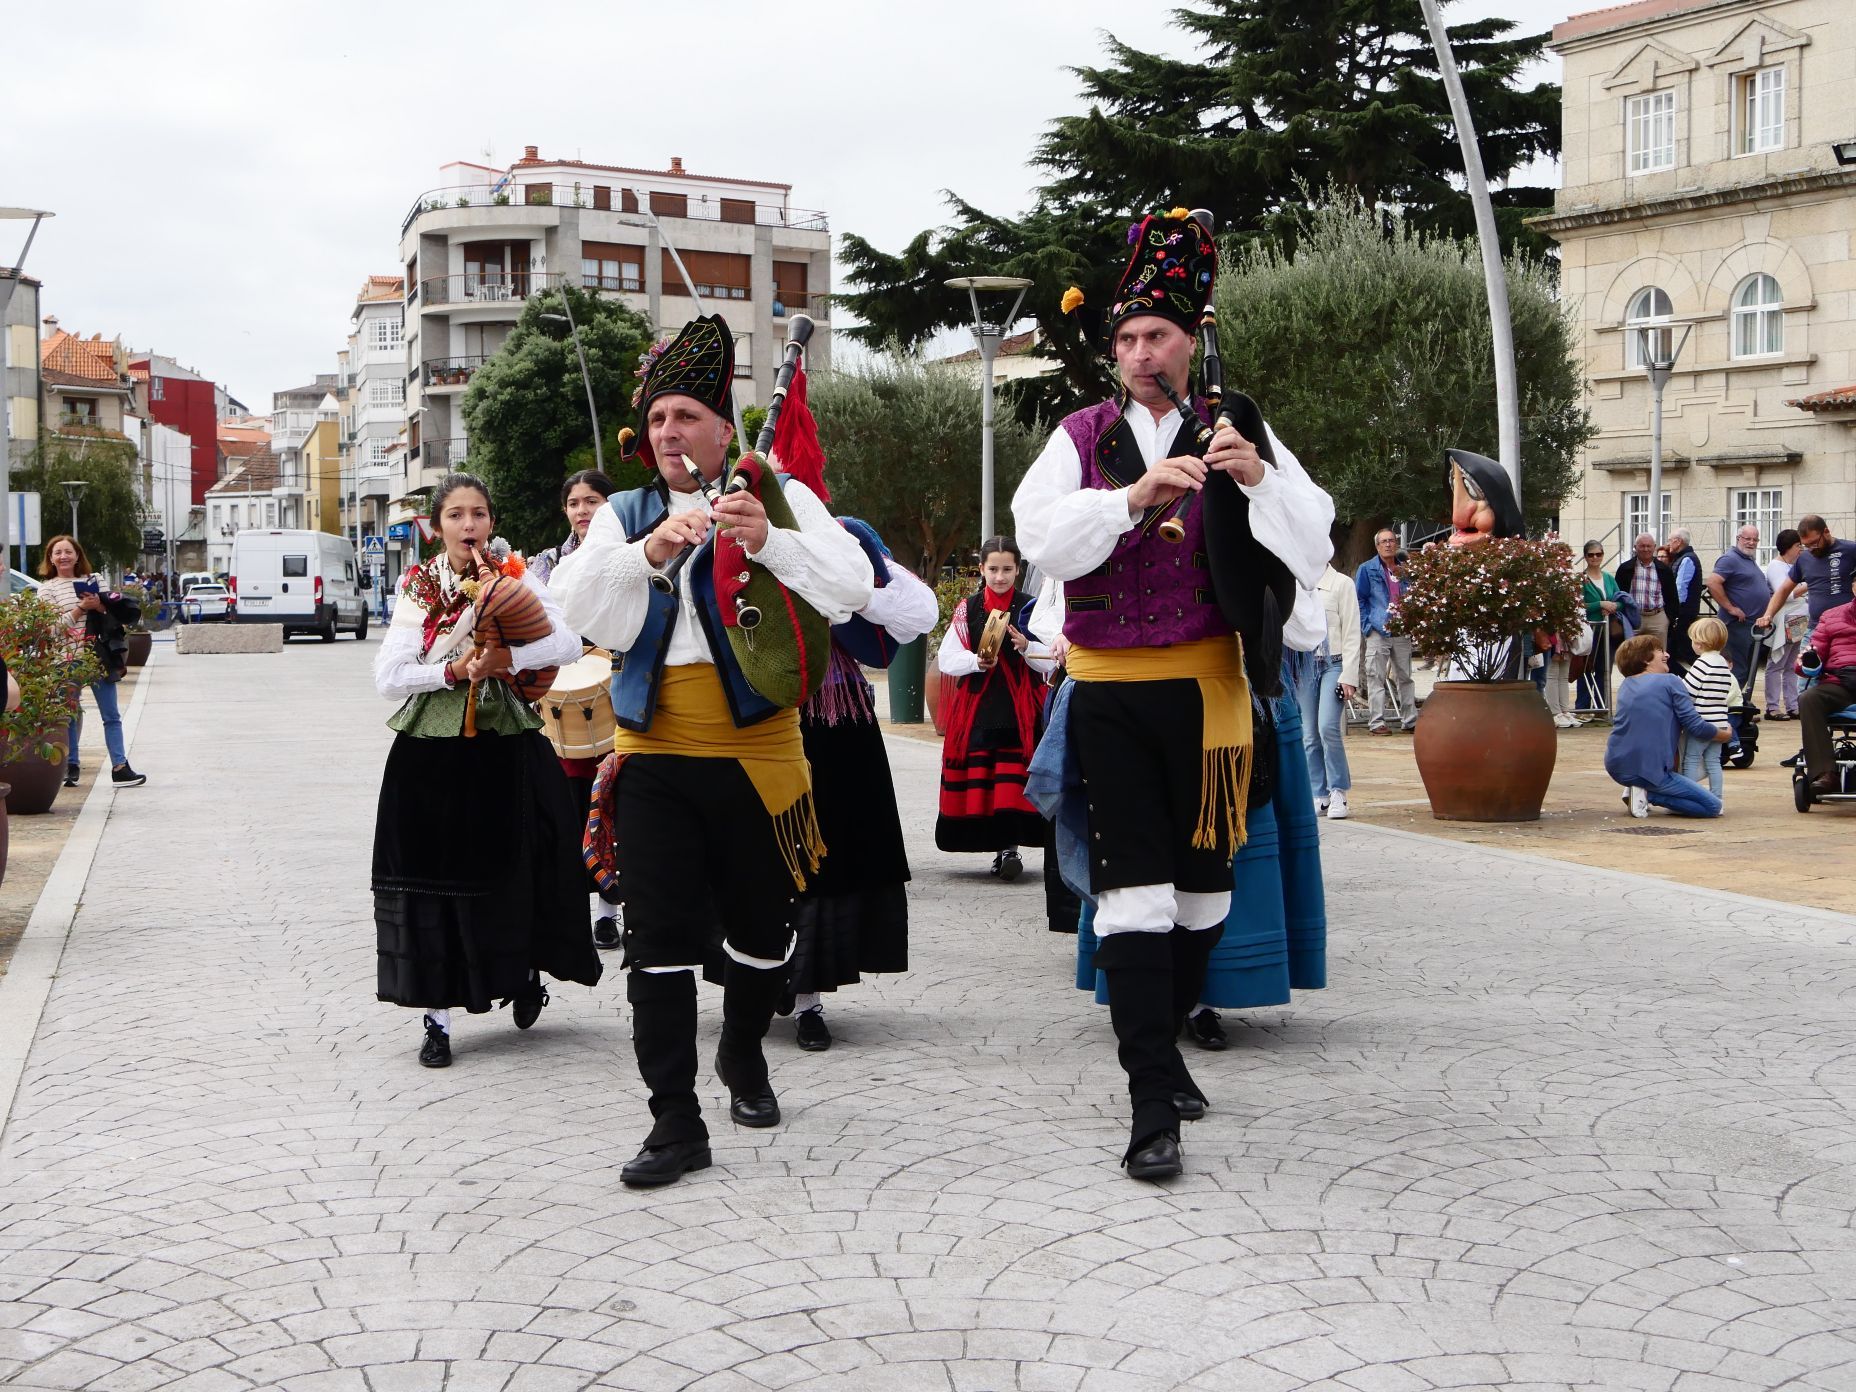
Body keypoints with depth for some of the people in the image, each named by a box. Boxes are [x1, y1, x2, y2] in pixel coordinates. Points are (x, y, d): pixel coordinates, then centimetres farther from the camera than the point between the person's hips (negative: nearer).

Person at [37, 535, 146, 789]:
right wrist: (81, 608, -14)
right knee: (69, 715, 5)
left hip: (98, 656, 3)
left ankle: (120, 767, 1)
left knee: (112, 715, 1)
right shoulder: (47, 588, 2)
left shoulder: (92, 582, 12)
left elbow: (121, 612, 9)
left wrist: (100, 606, -9)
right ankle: (71, 766, 16)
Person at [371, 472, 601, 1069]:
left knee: (513, 872, 4)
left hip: (505, 751, 0)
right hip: (431, 756, 0)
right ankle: (437, 1016, 9)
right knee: (433, 879, 0)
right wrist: (454, 671, -15)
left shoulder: (514, 579, 4)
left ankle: (525, 973, 31)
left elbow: (568, 643, -10)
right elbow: (387, 677, -3)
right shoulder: (418, 588, 4)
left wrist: (506, 658, -22)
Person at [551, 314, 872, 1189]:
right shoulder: (624, 515, 11)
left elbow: (849, 587, -11)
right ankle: (675, 1120, 4)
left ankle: (742, 1053, 40)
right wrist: (647, 553, -20)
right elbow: (576, 606, -4)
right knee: (660, 939, -2)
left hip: (758, 752, -1)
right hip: (654, 755, 1)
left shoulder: (778, 498, 2)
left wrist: (770, 542, -27)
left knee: (762, 924, 13)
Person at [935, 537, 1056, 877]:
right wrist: (975, 661, -13)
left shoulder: (1030, 607, 5)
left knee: (1013, 779, -9)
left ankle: (1010, 846, -4)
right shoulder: (967, 609, 8)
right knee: (978, 778, -2)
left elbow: (1050, 662, 3)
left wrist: (1026, 647, -16)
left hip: (1020, 709, -1)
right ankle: (999, 846, 7)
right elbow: (945, 659, 4)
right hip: (977, 707, 2)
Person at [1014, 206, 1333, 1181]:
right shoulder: (1083, 436, 6)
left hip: (1207, 688, 1)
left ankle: (1161, 1040, 33)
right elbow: (1042, 537, -9)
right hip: (1111, 692, -1)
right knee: (1133, 888, -7)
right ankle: (1153, 1101, -6)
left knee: (1204, 877, 11)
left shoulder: (1241, 432, 5)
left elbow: (1312, 543, -3)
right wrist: (1134, 496, -23)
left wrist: (1258, 479, -20)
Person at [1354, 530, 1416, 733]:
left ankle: (1410, 720, 17)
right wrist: (1368, 625, -9)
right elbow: (1359, 600, 0)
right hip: (1378, 632, -4)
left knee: (1405, 677, 10)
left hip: (1402, 632, 4)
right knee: (1376, 678, -5)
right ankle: (1376, 722, -3)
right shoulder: (1367, 570, 2)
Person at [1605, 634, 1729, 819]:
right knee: (1713, 806, 0)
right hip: (1649, 768, -7)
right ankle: (1648, 794, -10)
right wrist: (1724, 734, 14)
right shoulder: (1671, 682, -3)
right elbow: (1695, 726, -6)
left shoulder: (1625, 685, 15)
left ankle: (1635, 789, 14)